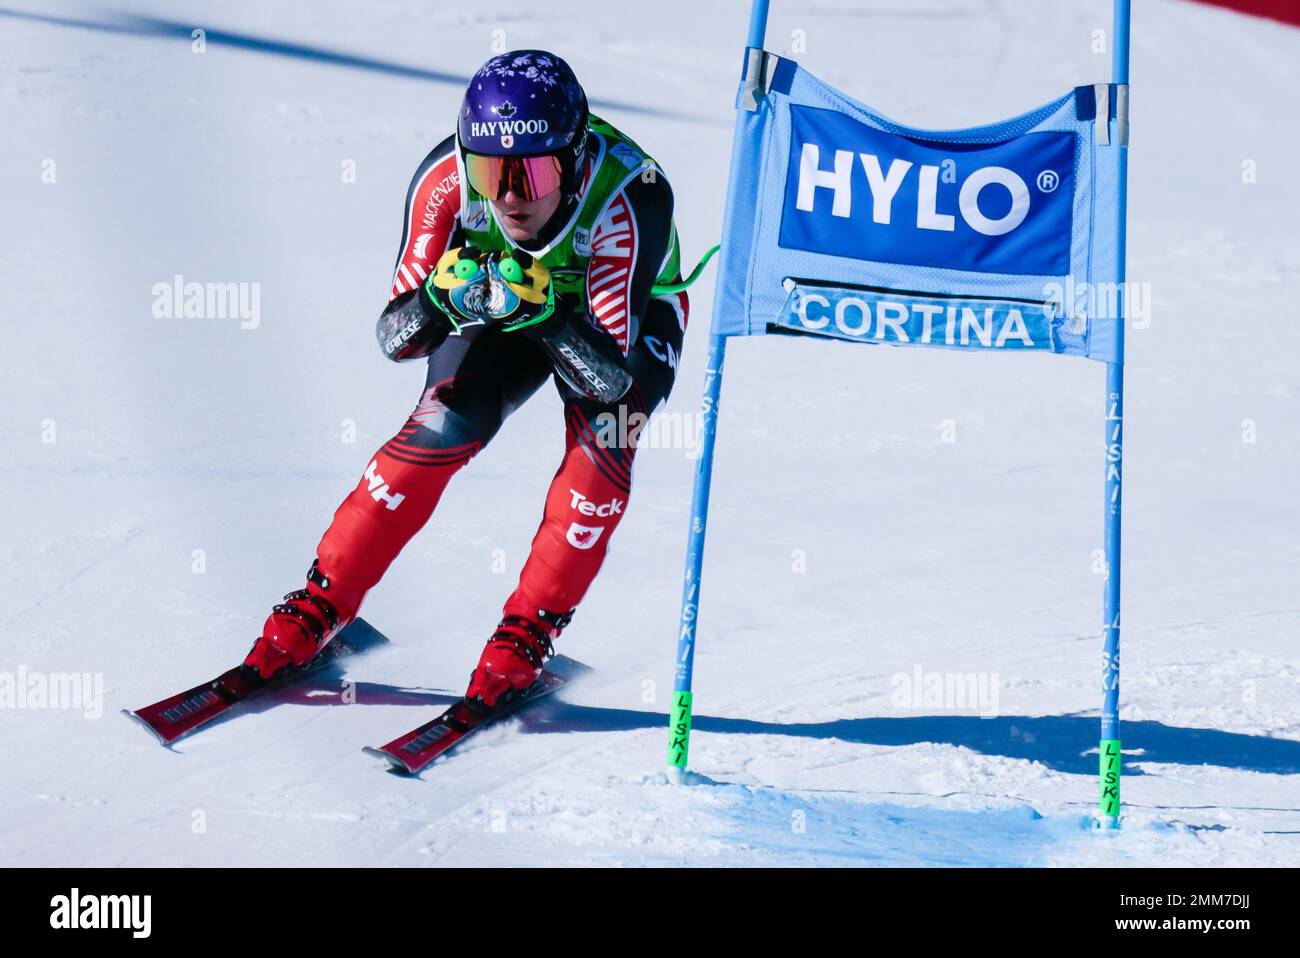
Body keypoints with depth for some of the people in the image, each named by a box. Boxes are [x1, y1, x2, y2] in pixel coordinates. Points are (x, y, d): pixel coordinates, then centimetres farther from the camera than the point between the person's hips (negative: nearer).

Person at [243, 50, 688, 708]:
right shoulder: (447, 177, -31)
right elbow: (394, 339, -25)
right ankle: (319, 608, -8)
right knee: (449, 421, -20)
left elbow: (612, 376, -37)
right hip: (503, 292, 2)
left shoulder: (629, 196, -38)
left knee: (601, 435, -27)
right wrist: (442, 298, -45)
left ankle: (527, 634, -14)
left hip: (625, 319, -1)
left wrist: (542, 313, -53)